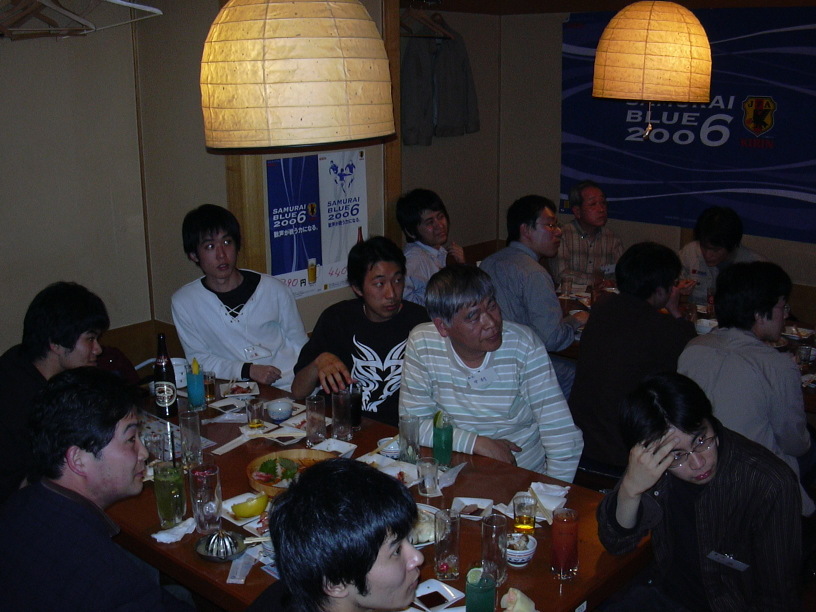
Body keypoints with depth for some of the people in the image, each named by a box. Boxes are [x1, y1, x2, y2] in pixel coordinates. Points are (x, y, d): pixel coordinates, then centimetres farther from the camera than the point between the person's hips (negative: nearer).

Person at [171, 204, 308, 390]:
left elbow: (300, 346, 11)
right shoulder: (184, 302, 2)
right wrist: (247, 370, -11)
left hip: (288, 389, 2)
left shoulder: (274, 290, 4)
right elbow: (199, 359, 4)